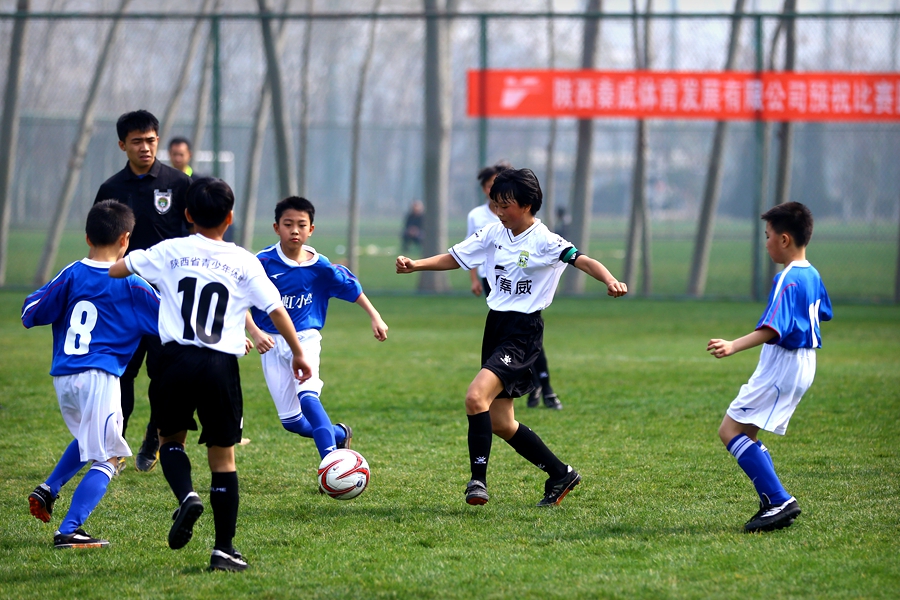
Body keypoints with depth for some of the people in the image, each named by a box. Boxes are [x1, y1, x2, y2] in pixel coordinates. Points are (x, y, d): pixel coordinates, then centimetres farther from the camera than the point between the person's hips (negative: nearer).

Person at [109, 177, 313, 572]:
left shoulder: (170, 251, 5)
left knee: (171, 437, 21)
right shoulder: (244, 262, 5)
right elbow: (276, 310, 4)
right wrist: (298, 353, 16)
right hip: (221, 366, 0)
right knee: (223, 456, 8)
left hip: (177, 359, 0)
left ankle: (187, 496, -9)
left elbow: (114, 270, 11)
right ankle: (224, 550, 6)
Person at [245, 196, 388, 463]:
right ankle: (339, 434, 30)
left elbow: (351, 286, 10)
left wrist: (375, 317, 7)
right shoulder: (264, 263, -10)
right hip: (272, 343, 1)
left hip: (305, 338, -1)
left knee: (308, 396, -29)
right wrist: (255, 332, -24)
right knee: (290, 420, 4)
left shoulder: (319, 267, -4)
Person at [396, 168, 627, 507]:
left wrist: (610, 282, -44)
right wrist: (415, 265, -3)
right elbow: (454, 258, 12)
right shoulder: (494, 233, 7)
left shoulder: (544, 241, -13)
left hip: (523, 330, -8)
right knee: (499, 422, 11)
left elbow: (582, 261, -25)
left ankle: (478, 479, -17)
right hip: (496, 325, 8)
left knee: (476, 396, -26)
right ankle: (560, 474, 25)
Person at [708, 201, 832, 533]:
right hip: (803, 366, 10)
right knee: (745, 434, 14)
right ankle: (772, 506, 9)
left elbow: (772, 328, -30)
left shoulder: (786, 281, -19)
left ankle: (779, 501, -16)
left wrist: (734, 346, -42)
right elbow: (823, 313, 29)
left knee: (730, 430, -11)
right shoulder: (811, 275, 11)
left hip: (782, 367, -10)